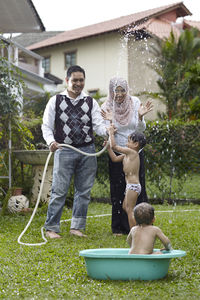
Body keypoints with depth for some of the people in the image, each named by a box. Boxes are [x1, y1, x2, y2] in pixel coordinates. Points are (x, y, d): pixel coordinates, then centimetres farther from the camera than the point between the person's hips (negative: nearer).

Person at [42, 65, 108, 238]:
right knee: (59, 190, -5)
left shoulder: (91, 102, 10)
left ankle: (77, 227, 16)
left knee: (84, 190, 6)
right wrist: (51, 141, -16)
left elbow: (98, 125, 1)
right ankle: (51, 228, 4)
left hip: (88, 151, 3)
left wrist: (106, 131, -22)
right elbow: (46, 126, 4)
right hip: (64, 151, -3)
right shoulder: (56, 101, 5)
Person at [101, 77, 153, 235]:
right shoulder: (107, 107, -5)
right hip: (117, 153, -1)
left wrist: (140, 117, -20)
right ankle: (119, 227, 11)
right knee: (118, 189, 2)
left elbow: (141, 130, -2)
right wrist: (110, 121, -27)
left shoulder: (135, 103, -3)